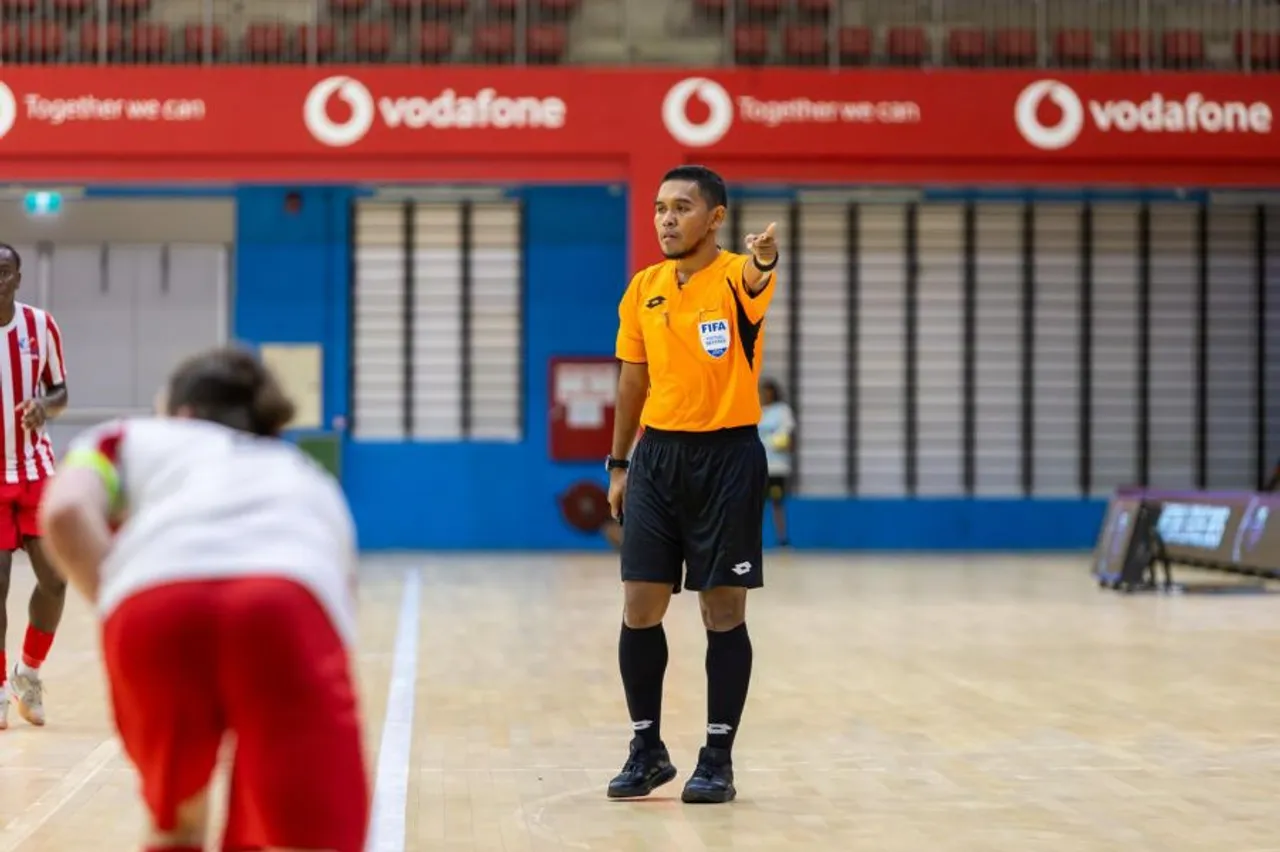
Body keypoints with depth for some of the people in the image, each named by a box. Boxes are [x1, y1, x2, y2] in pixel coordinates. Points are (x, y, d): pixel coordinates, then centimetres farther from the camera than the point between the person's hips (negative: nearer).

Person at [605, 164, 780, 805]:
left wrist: (762, 259, -57)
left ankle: (718, 760, 9)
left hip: (727, 457, -4)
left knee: (723, 612, 0)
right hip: (658, 456, 4)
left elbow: (753, 282, -34)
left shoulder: (735, 277, -8)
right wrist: (619, 464, 14)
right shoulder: (643, 290, 8)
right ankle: (647, 751, 16)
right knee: (640, 610, 2)